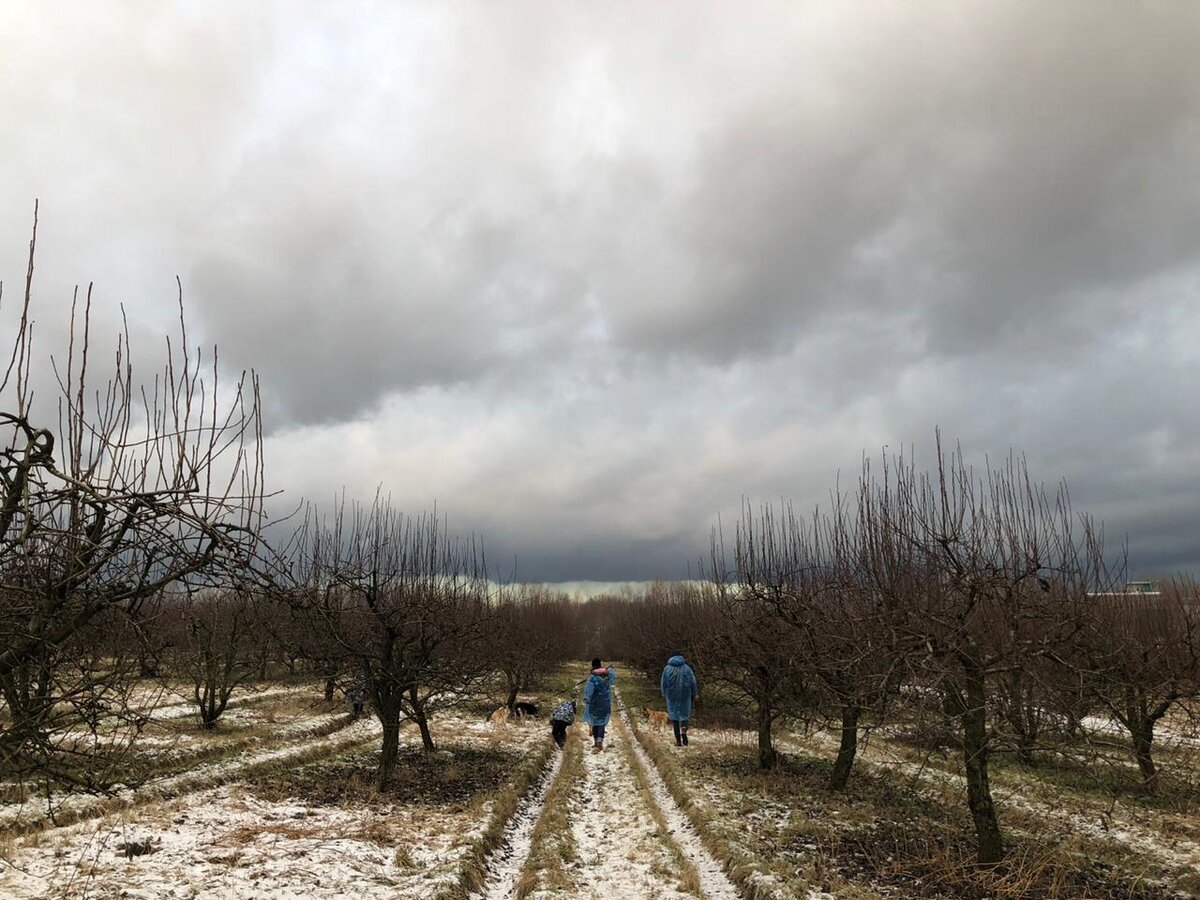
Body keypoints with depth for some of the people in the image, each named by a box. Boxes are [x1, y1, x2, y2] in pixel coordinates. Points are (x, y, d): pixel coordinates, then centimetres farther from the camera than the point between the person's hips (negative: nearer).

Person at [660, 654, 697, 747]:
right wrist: (694, 694, 7)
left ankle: (678, 740, 3)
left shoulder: (667, 669, 0)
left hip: (671, 696, 0)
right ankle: (684, 730, -13)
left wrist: (664, 694, 14)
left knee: (674, 715, 8)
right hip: (685, 696, 0)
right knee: (684, 714, 15)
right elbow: (693, 682, -2)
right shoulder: (686, 668, 0)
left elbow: (663, 683, 3)